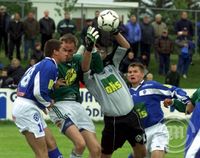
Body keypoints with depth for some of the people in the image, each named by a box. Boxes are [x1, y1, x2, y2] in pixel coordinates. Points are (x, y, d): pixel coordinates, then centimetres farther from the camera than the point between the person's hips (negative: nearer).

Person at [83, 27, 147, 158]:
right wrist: (89, 48, -42)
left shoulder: (111, 67, 11)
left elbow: (126, 47, 10)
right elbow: (85, 67, -29)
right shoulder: (90, 78, -5)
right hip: (113, 121, -5)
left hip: (131, 116, 5)